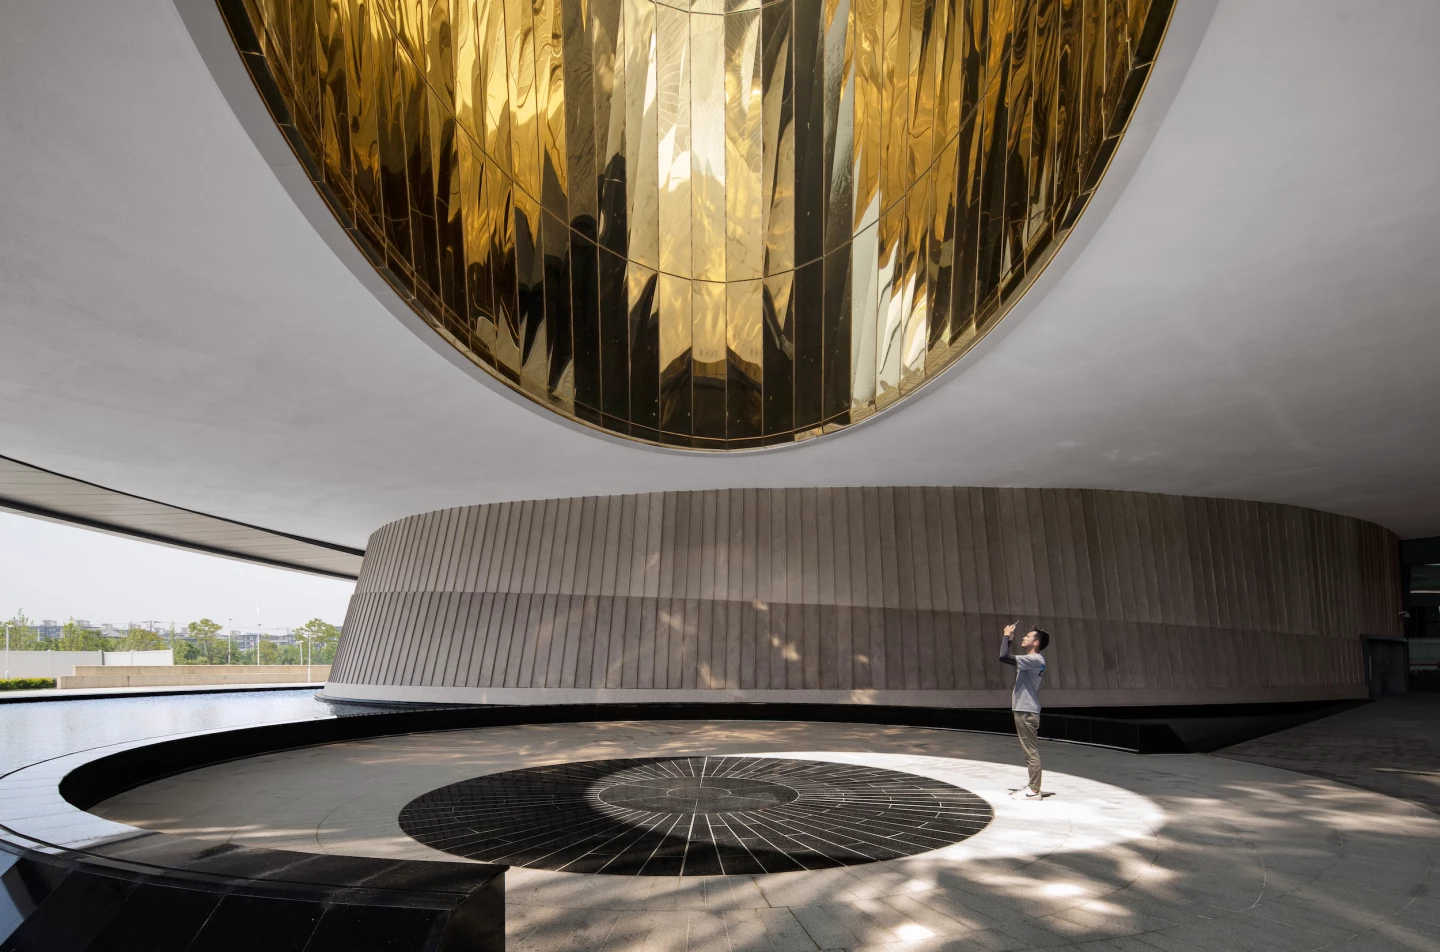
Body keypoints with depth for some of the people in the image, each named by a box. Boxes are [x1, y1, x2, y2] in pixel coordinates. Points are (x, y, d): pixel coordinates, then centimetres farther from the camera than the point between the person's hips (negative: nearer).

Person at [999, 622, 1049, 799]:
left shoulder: (1035, 659, -18)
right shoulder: (1031, 660, 13)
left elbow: (1004, 657, -27)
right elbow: (1007, 658, 25)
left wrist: (1006, 636, -14)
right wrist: (1008, 639, 14)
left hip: (1027, 712, -10)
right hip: (1023, 710, 10)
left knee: (1031, 751, -5)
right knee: (1030, 751, 15)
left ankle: (1034, 790, -1)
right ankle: (1033, 787, 22)